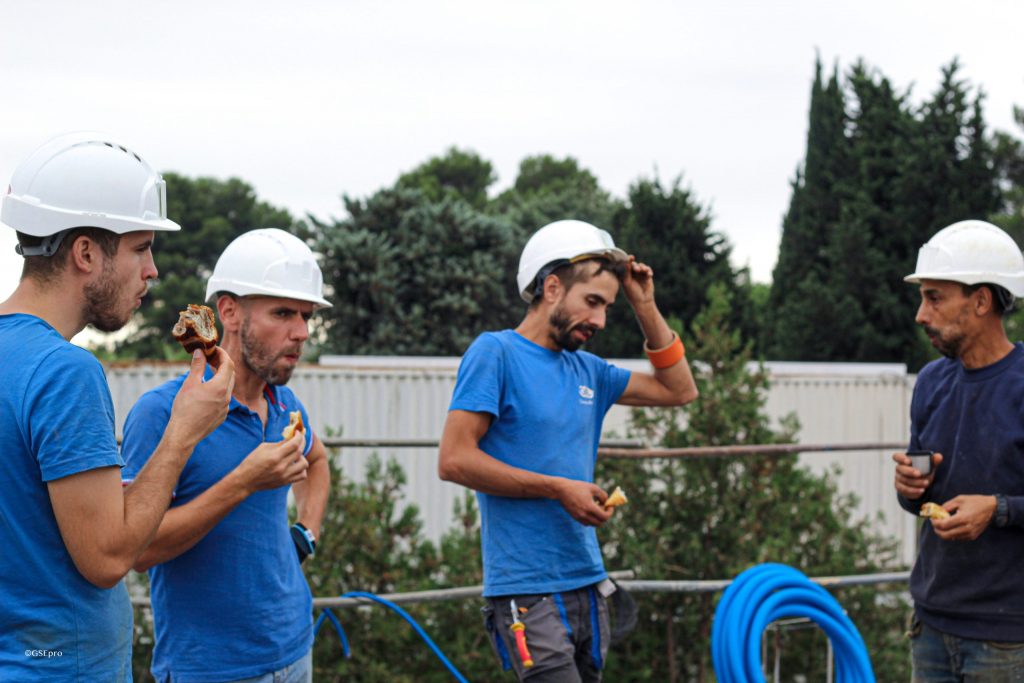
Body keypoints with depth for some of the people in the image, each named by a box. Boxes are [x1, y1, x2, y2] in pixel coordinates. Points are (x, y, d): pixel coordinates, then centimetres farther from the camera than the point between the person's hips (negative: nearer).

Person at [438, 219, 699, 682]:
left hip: (587, 586, 8)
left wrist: (644, 306, 11)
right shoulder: (496, 352, -7)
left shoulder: (586, 369, 13)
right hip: (528, 589, -7)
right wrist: (557, 489, -15)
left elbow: (679, 390, 20)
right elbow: (454, 460, -14)